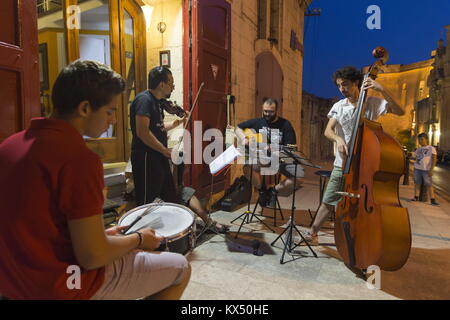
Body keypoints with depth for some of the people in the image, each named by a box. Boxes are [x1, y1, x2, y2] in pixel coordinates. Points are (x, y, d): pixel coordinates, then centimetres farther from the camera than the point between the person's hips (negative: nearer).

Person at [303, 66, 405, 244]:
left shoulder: (373, 103, -1)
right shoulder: (339, 106, 6)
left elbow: (400, 112, -12)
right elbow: (328, 130, -4)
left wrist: (383, 90, -21)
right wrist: (338, 138, -25)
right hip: (342, 163, 2)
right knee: (328, 201, 7)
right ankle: (312, 233, 20)